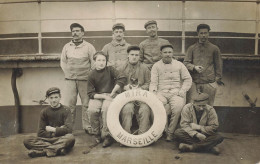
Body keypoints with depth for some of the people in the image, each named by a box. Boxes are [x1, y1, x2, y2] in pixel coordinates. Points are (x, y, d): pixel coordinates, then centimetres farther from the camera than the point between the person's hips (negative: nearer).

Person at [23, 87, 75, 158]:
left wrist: (52, 129, -4)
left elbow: (68, 129, -13)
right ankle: (58, 149, -30)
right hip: (47, 139, 3)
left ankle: (43, 150, -32)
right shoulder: (44, 112, 7)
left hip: (61, 139, -2)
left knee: (71, 137, -36)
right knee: (27, 141, -23)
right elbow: (40, 133, -1)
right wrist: (58, 130, -8)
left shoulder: (65, 110, 1)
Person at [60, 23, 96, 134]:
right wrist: (67, 73, 7)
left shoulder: (89, 47, 5)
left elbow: (94, 63, 4)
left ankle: (87, 126, 6)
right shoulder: (67, 47, 13)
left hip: (84, 79, -2)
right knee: (69, 104, -1)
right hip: (70, 79, 2)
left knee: (86, 103, -2)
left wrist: (90, 75, -3)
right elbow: (63, 62, 18)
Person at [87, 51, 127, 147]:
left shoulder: (110, 70, 0)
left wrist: (112, 93, -11)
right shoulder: (92, 75, 2)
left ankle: (106, 135, -19)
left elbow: (122, 79, -11)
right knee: (92, 109, -29)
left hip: (110, 95, -1)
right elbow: (90, 93, -2)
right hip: (97, 96, 1)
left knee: (106, 108, -34)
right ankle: (96, 134, -5)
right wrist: (103, 96, -16)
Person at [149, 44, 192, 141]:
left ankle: (170, 132, -16)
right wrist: (153, 92, -13)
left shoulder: (179, 65, 14)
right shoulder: (156, 66, 13)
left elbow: (188, 79, 14)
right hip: (161, 92, 0)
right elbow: (153, 82, 6)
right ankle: (164, 130, -13)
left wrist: (182, 91, -1)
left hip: (176, 92, 0)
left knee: (178, 107, -31)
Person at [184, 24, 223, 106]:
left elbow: (218, 65, 15)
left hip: (209, 83, 0)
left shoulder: (214, 48, 13)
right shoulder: (192, 48, 13)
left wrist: (218, 78, 5)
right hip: (194, 82, 0)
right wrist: (194, 67, -10)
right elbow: (185, 63, 9)